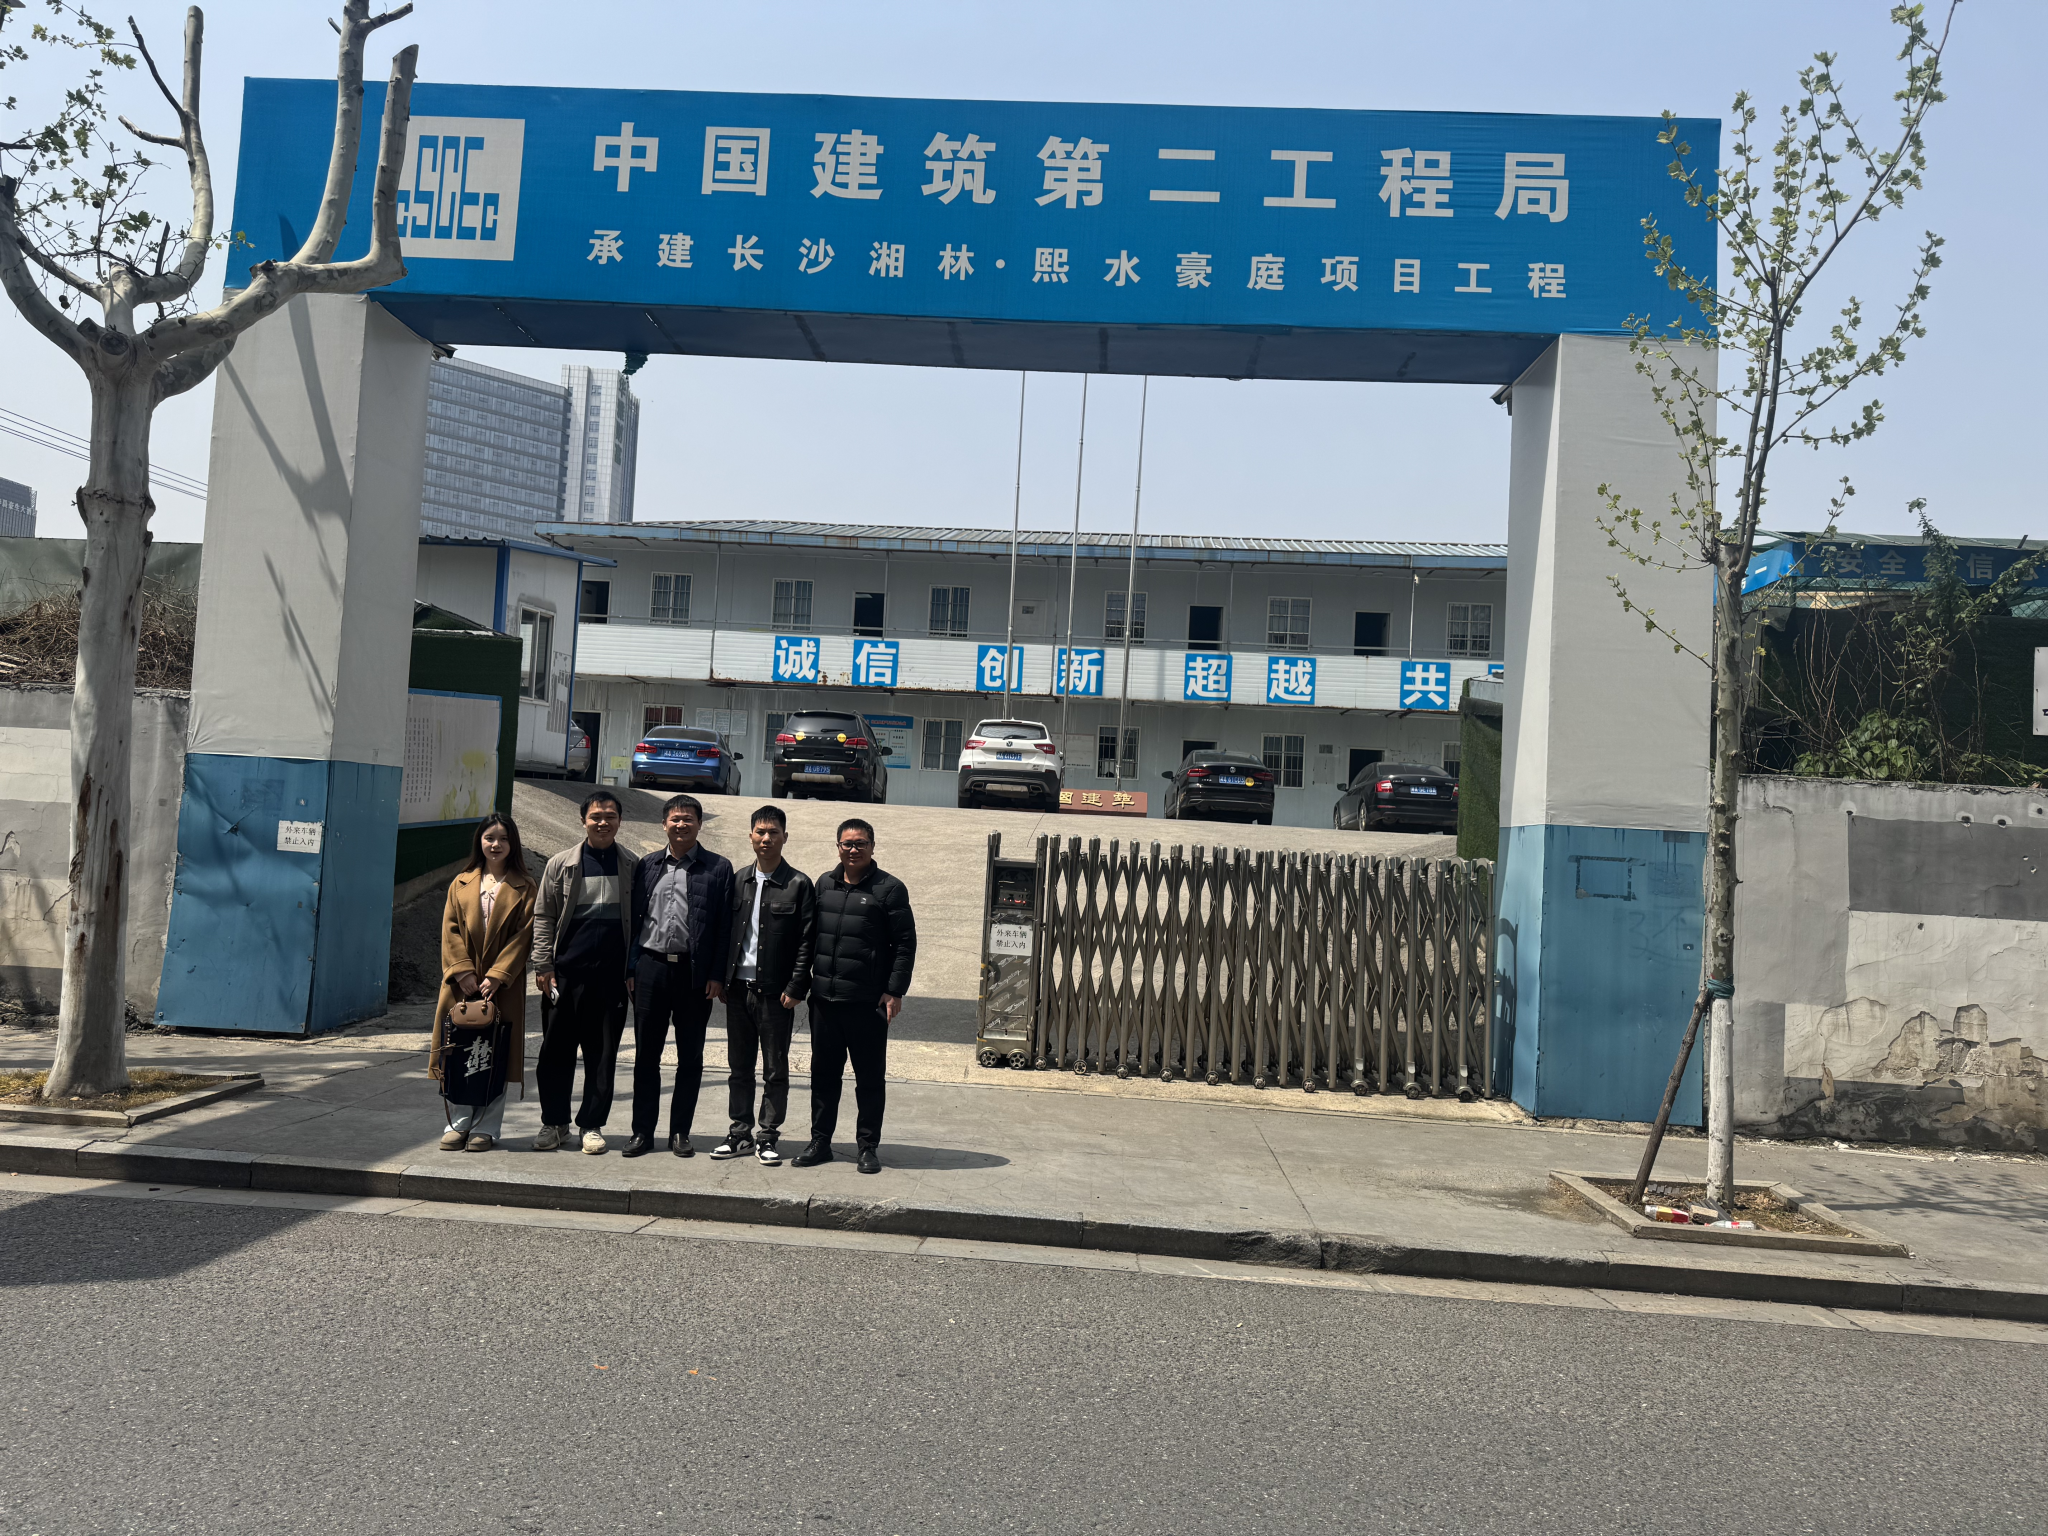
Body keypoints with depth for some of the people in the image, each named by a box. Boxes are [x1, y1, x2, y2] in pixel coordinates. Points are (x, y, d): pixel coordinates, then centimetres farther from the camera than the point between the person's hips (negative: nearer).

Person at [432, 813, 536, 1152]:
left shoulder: (524, 888, 5)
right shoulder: (461, 884, 12)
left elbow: (523, 934, -2)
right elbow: (450, 930, 6)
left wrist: (497, 975, -12)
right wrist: (463, 971, -8)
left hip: (503, 985, -2)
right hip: (461, 983, 2)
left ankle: (486, 1127, 6)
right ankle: (459, 1122, 12)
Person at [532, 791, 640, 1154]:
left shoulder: (633, 868, 7)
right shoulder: (561, 864, 5)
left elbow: (640, 920, 8)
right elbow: (543, 916, 6)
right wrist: (543, 965, -1)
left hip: (612, 975, 0)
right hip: (566, 972, 0)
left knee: (603, 1054, 4)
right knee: (556, 1051, 4)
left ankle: (591, 1125, 15)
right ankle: (554, 1123, 17)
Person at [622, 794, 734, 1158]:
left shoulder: (718, 868, 1)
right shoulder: (648, 866, 10)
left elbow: (724, 925, -2)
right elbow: (634, 918, 10)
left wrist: (717, 976, -8)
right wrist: (631, 968, 3)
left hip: (695, 972, -2)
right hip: (651, 967, 2)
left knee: (690, 1057, 6)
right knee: (646, 1054, 6)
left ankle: (680, 1132, 16)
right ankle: (643, 1131, 14)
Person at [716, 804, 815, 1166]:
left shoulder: (798, 884, -3)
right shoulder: (739, 881, 10)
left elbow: (806, 941, -6)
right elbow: (724, 930, 12)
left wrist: (795, 988, -12)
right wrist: (721, 979, 6)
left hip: (776, 992, -4)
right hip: (738, 988, 4)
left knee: (775, 1069, 4)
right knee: (740, 1066, 11)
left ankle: (767, 1136, 13)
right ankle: (740, 1134, 20)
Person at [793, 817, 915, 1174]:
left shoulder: (889, 888, -2)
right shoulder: (824, 884, 13)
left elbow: (905, 943, -4)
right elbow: (810, 936, 17)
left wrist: (895, 991, -10)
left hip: (868, 1002, -4)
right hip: (824, 998, 5)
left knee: (870, 1077, 3)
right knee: (823, 1074, 11)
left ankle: (868, 1146, 12)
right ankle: (820, 1142, 21)